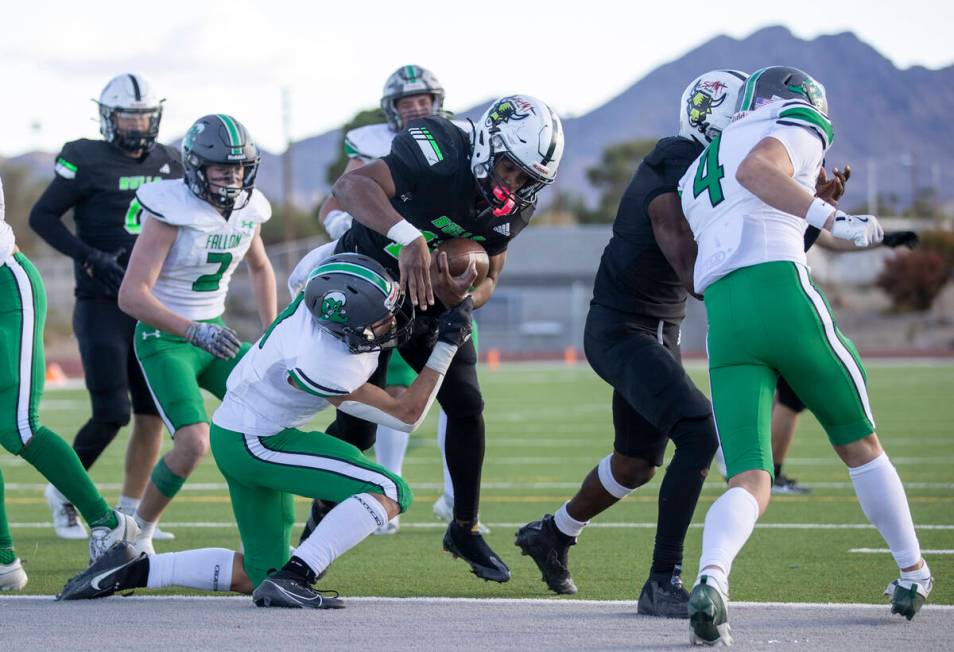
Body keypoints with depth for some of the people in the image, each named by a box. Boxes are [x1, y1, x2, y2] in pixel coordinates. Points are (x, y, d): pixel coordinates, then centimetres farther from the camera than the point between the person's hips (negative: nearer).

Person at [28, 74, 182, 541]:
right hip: (102, 307, -6)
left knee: (152, 413, 2)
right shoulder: (88, 162, -8)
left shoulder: (167, 165, 9)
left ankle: (130, 512, 12)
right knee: (111, 414, -10)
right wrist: (89, 257, -16)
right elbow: (42, 216, -7)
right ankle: (64, 492, 14)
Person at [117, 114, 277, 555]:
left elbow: (259, 268, 23)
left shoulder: (248, 209, 0)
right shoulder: (171, 211, -22)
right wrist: (193, 331, -37)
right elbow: (131, 295, -28)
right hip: (164, 340, -7)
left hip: (214, 334, 7)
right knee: (194, 442, -23)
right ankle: (138, 531, 0)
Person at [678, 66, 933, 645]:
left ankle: (712, 577, -33)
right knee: (860, 445, 18)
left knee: (751, 484, -3)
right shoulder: (797, 127, 9)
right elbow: (754, 169, -13)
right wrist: (832, 218, -17)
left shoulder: (698, 174, 32)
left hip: (722, 317, 5)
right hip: (783, 296, -5)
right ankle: (913, 574, 32)